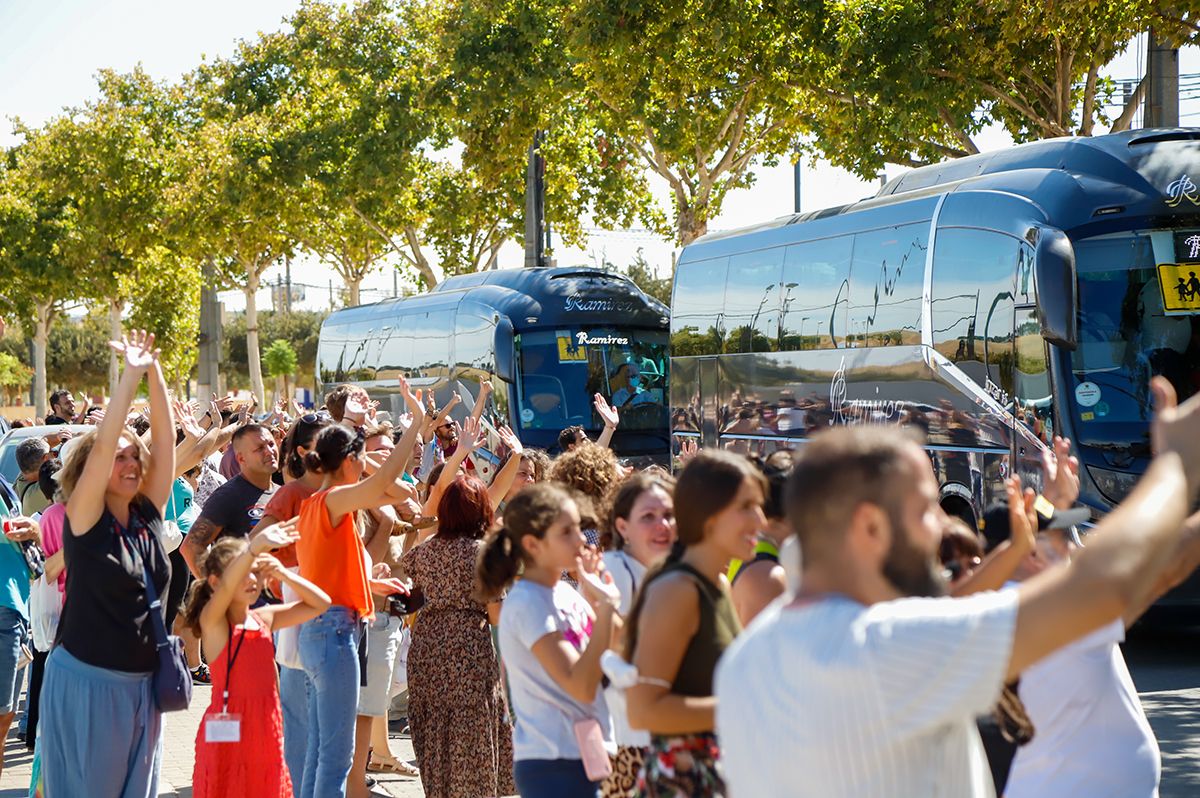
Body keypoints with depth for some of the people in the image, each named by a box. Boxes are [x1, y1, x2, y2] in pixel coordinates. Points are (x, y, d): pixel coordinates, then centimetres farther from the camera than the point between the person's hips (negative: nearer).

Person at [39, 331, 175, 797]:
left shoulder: (147, 515, 4)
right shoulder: (84, 520, -9)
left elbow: (165, 440, 0)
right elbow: (102, 445, -20)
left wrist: (155, 373, -7)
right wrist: (131, 374, -21)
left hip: (142, 683, 5)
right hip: (87, 682, -5)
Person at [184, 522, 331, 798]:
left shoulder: (265, 618, 9)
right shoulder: (212, 620, -8)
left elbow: (320, 603, 13)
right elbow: (225, 587, -29)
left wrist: (283, 574, -3)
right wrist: (257, 546, -46)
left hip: (265, 732, 6)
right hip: (227, 734, -6)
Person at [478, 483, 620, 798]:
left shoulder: (565, 592, 9)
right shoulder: (528, 603, -16)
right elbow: (581, 685, -23)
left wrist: (597, 599, 1)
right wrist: (606, 605, -22)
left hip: (585, 757, 8)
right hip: (553, 765, -8)